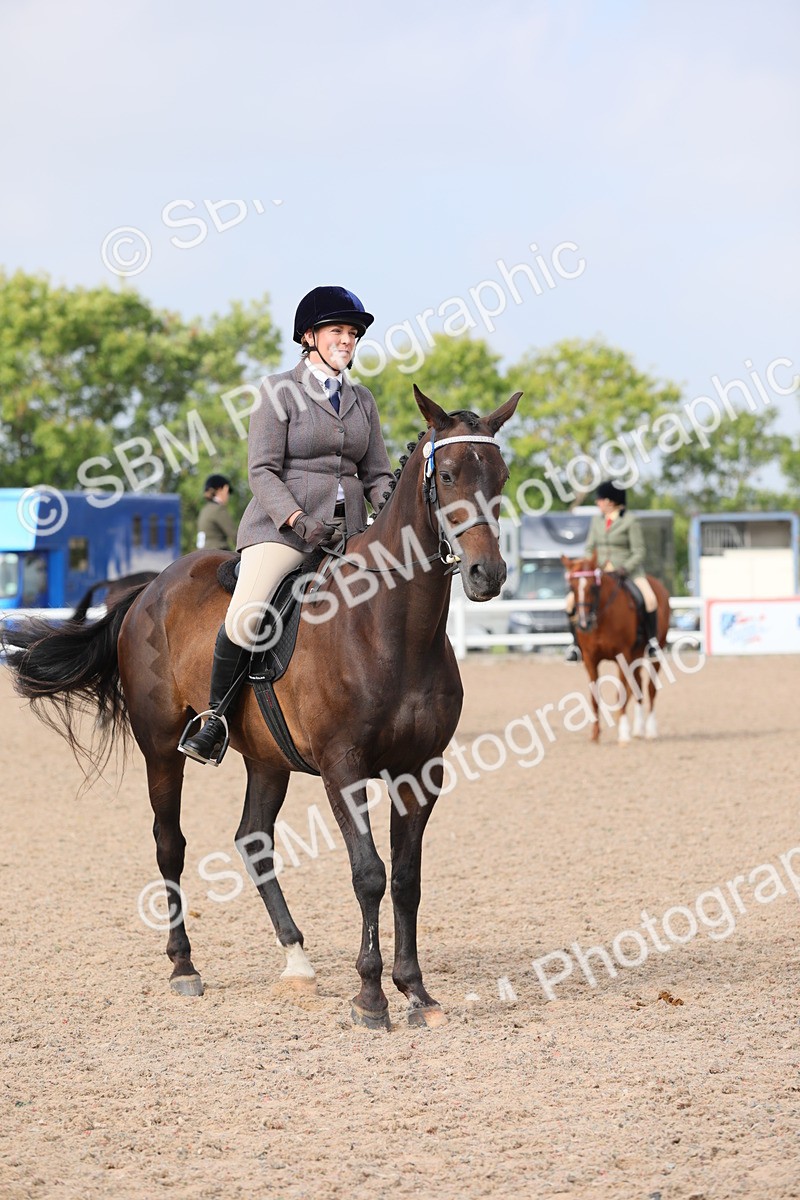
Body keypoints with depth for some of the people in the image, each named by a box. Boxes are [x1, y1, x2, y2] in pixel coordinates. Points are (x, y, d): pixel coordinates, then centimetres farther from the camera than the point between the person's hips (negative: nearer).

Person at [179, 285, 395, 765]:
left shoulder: (362, 400, 15)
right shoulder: (280, 392, -1)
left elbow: (376, 475, 16)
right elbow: (262, 471, -7)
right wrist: (297, 519, -22)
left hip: (347, 531, 6)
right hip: (280, 528, -5)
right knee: (244, 619, -26)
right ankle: (217, 718, -7)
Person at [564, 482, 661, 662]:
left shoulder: (630, 521, -6)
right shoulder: (597, 520, 10)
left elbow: (638, 553, -8)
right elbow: (589, 548, 14)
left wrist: (622, 569, -20)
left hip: (627, 571, -5)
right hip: (599, 572, 5)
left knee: (650, 599, -30)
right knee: (572, 600, -12)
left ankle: (651, 641, -13)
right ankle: (576, 643, 0)